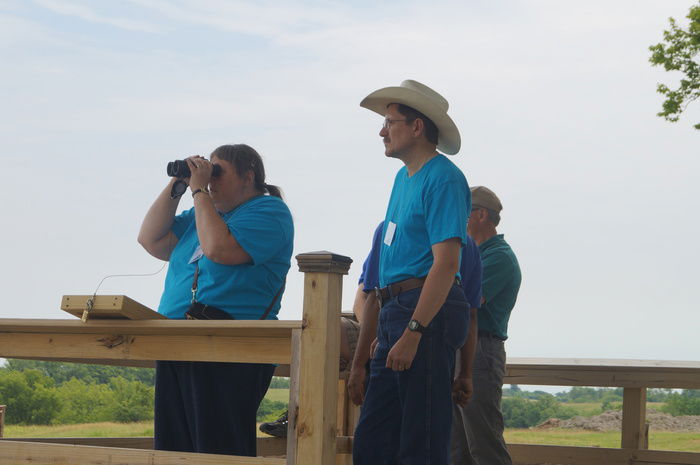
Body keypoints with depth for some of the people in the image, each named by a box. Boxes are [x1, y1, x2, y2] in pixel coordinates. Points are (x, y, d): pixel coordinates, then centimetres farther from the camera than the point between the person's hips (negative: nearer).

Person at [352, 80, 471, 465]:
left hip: (427, 311, -10)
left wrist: (413, 332, -24)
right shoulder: (405, 177, 20)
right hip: (396, 310, 10)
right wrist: (388, 328, 19)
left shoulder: (443, 179, -11)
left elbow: (446, 264, -20)